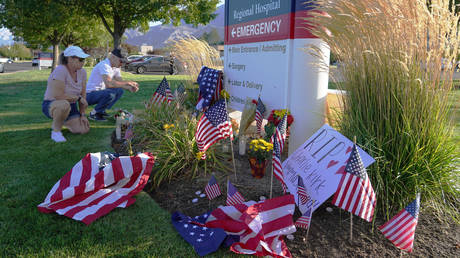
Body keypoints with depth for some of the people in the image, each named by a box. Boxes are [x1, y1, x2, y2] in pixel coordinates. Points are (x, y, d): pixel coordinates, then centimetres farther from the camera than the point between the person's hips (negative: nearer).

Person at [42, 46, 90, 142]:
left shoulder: (82, 72, -2)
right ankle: (55, 131, -14)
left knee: (85, 129, -11)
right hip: (51, 105, -6)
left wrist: (82, 114, -4)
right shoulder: (60, 71, -23)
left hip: (71, 106, 7)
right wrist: (78, 98, -17)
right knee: (64, 104, -42)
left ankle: (63, 121, 21)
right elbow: (58, 96, -28)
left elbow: (83, 95, 2)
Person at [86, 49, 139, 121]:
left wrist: (129, 88, -16)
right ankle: (94, 113, -10)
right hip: (90, 95, -9)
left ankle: (101, 111, 7)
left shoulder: (115, 67, 7)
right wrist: (127, 83, -30)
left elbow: (120, 82, 5)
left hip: (100, 92, 9)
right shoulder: (104, 65, -22)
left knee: (119, 91, 4)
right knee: (110, 94, -31)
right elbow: (108, 83, -35)